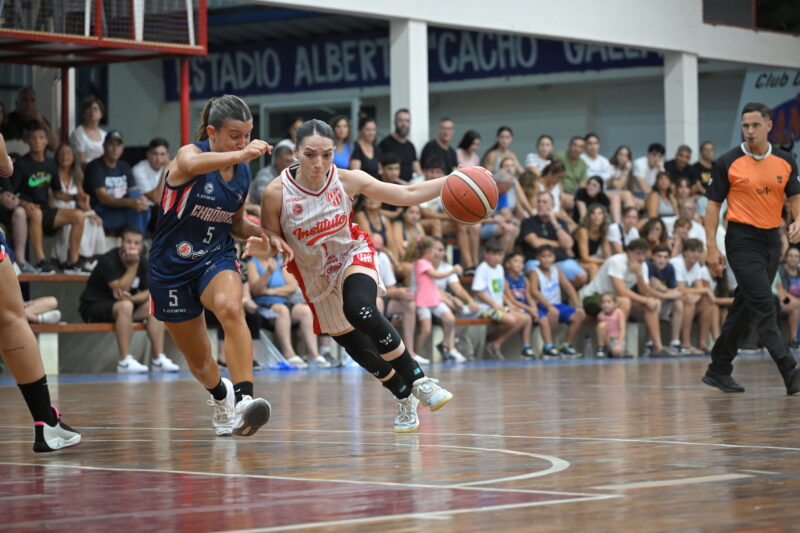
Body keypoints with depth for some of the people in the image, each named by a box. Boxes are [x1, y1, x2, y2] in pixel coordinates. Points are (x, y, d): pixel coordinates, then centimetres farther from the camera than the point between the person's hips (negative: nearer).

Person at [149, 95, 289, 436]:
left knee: (230, 307, -35)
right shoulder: (190, 153, -15)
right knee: (198, 360, 12)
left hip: (217, 259, 2)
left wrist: (264, 233, -4)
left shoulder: (243, 172, 2)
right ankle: (220, 395, 47)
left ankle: (243, 399, -43)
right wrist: (239, 155, -58)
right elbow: (192, 165, -43)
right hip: (172, 266, -2)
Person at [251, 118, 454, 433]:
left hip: (353, 257, -1)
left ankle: (418, 381, -20)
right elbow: (271, 243, -11)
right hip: (317, 277, 2)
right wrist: (262, 249, -35)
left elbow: (406, 195, -14)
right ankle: (404, 399, 36)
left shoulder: (347, 180, -20)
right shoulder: (277, 194, -25)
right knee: (357, 349, 9)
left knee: (361, 312, -33)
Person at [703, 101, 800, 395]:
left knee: (745, 307, 10)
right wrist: (711, 247, -7)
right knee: (763, 306, -14)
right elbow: (713, 203, -2)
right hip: (742, 240, -5)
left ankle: (719, 370, 21)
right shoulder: (728, 162, -5)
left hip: (772, 239, 5)